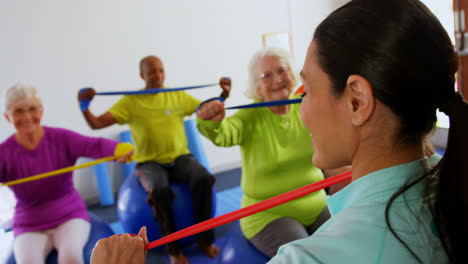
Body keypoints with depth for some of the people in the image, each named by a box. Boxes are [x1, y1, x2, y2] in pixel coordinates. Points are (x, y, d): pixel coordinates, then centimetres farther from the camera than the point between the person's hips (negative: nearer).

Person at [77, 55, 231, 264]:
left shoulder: (178, 96, 5)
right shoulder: (130, 102, -1)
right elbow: (97, 124, -6)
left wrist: (224, 94, -7)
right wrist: (84, 107, -23)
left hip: (180, 157, 2)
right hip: (149, 163, -2)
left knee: (203, 178, -30)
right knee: (160, 191, -35)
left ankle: (204, 238, -9)